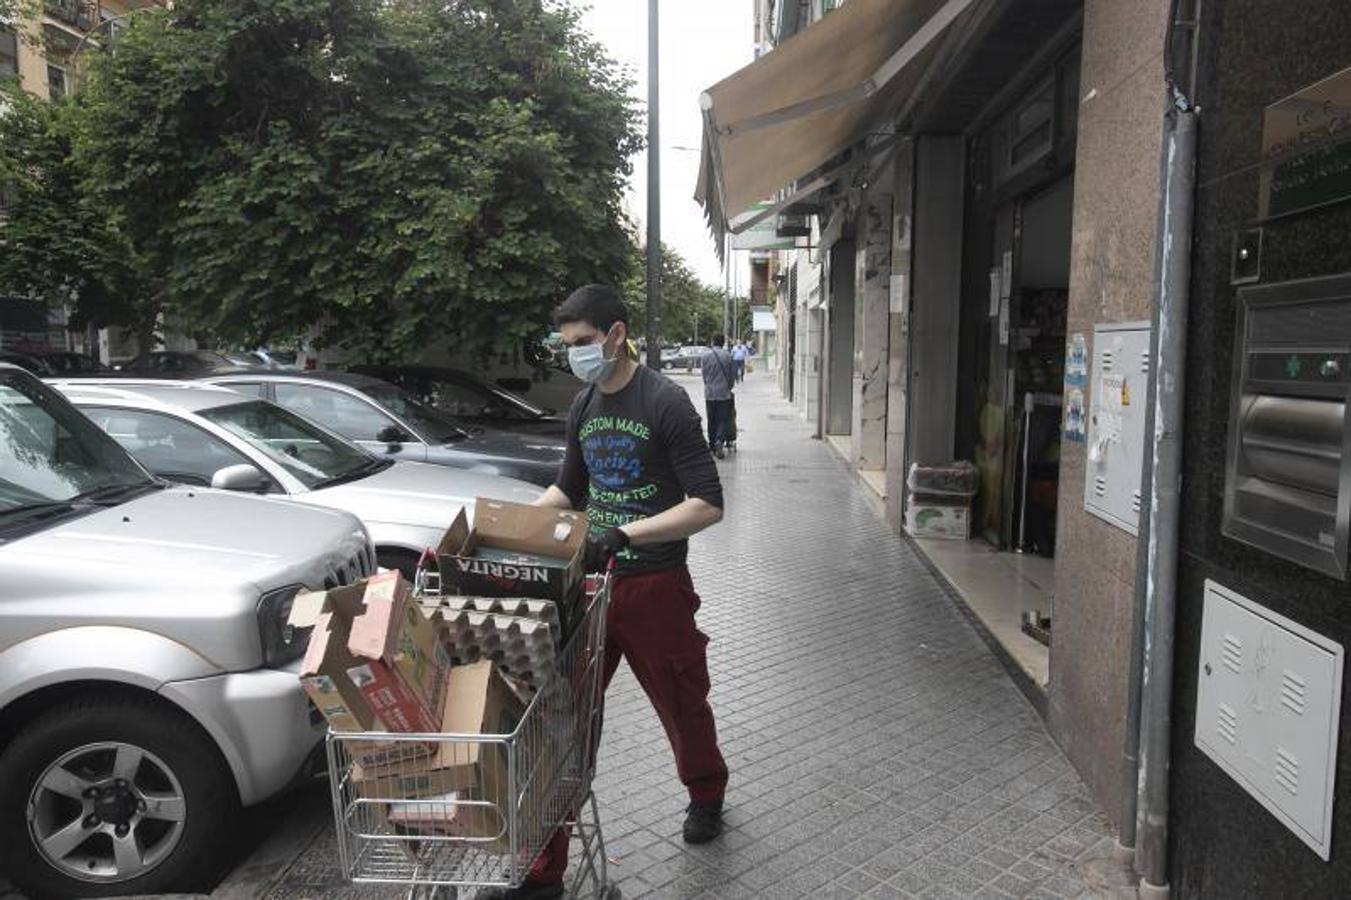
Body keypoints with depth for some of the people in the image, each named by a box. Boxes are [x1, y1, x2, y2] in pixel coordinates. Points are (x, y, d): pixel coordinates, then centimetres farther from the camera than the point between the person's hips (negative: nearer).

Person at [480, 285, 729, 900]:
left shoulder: (664, 402, -13)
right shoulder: (583, 407, 9)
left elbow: (708, 504, -18)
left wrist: (625, 533, -27)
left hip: (654, 587, -5)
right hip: (591, 581, 6)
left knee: (682, 705, 15)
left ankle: (706, 795, 47)